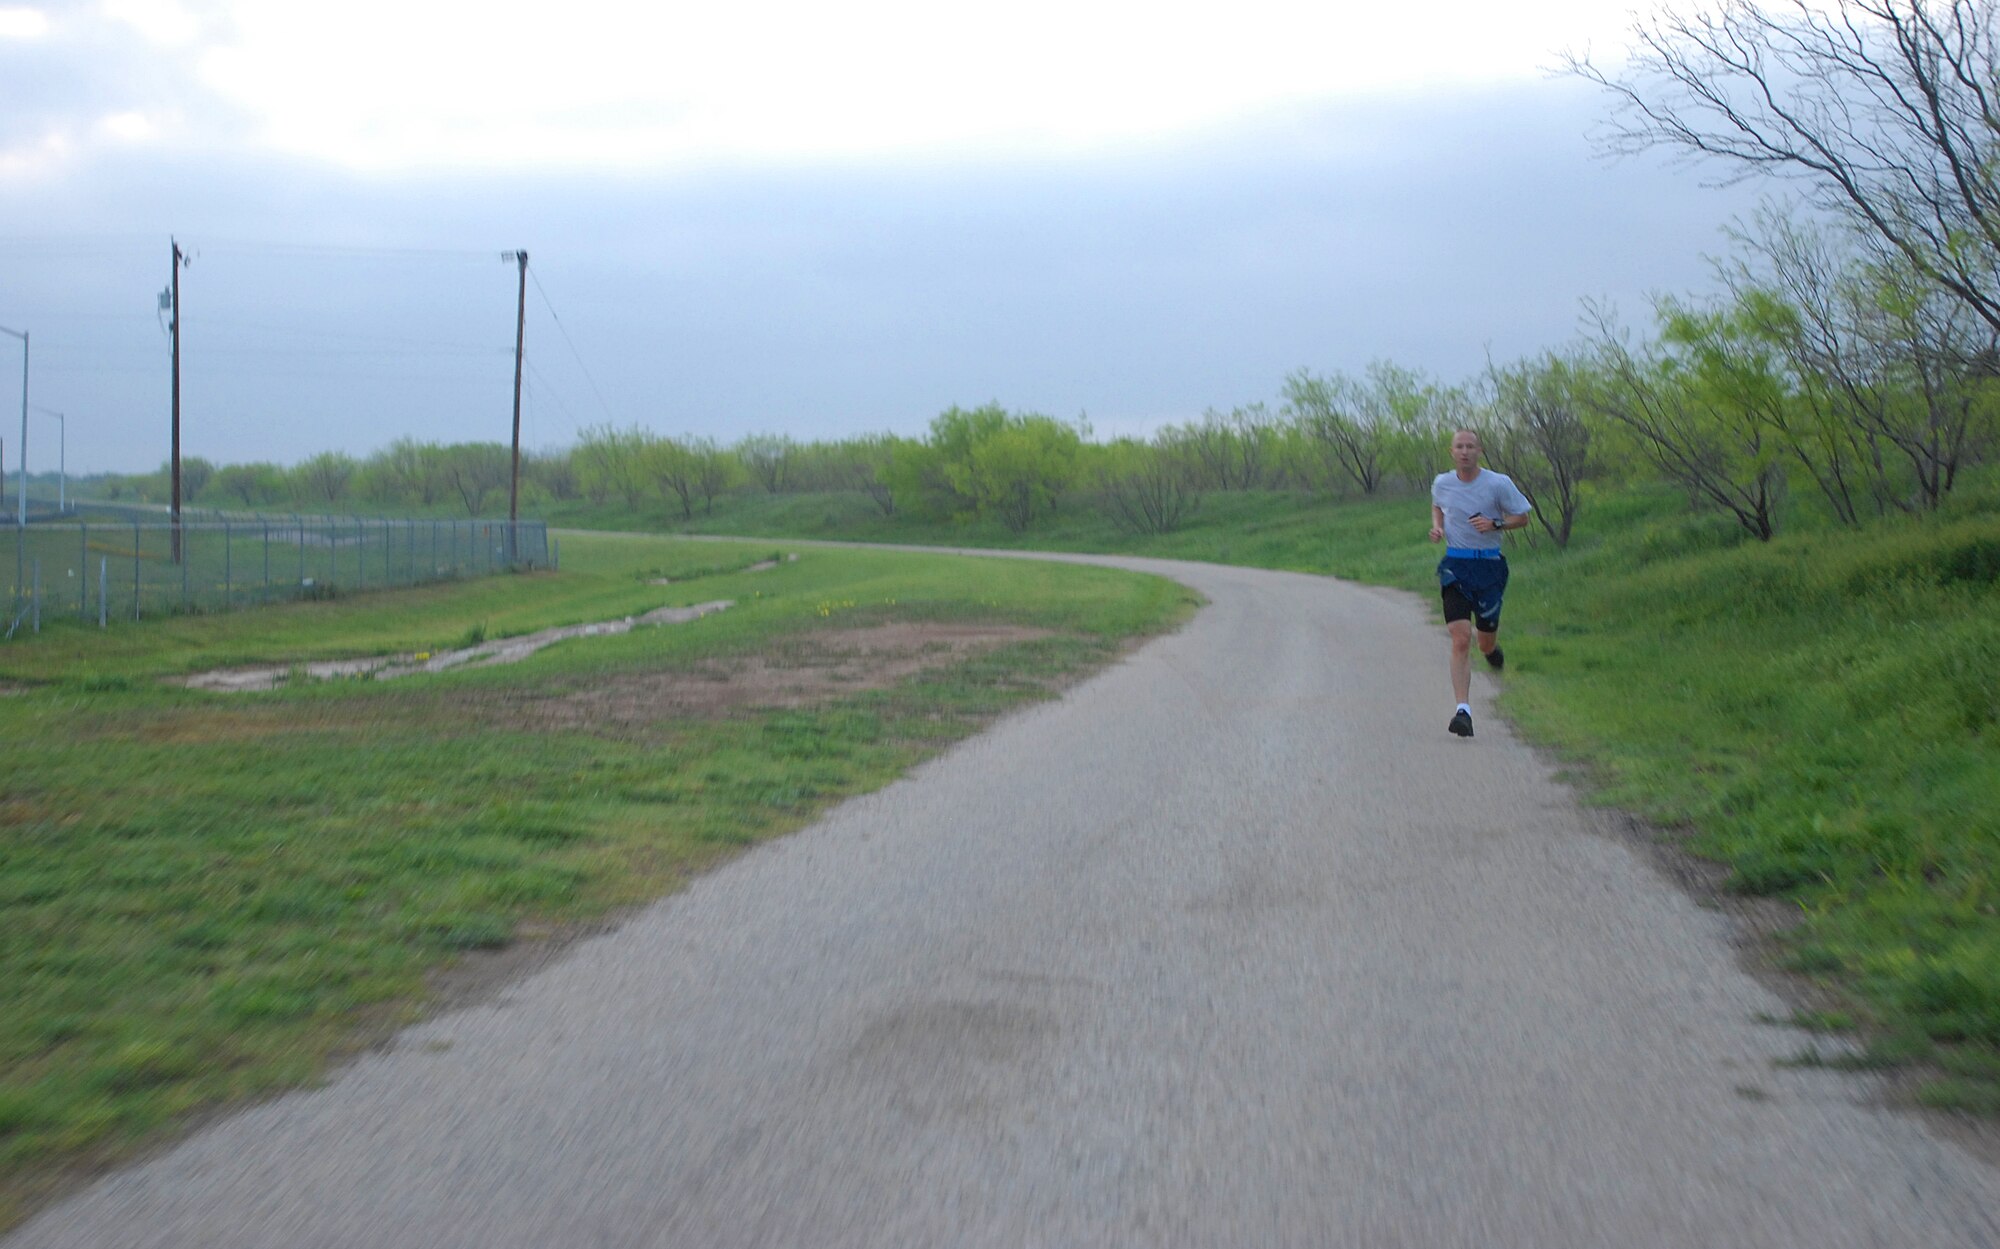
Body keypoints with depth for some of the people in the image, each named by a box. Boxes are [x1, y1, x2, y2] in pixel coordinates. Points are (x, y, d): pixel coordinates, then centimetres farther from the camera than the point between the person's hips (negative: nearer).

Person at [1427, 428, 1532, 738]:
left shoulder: (1498, 483, -6)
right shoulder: (1442, 483, 3)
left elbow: (1522, 516, 3)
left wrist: (1495, 524, -15)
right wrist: (1437, 527, 5)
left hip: (1489, 566, -1)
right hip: (1455, 566, 1)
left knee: (1485, 642, 7)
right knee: (1461, 639, -14)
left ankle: (1492, 648, 48)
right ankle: (1463, 710, -15)